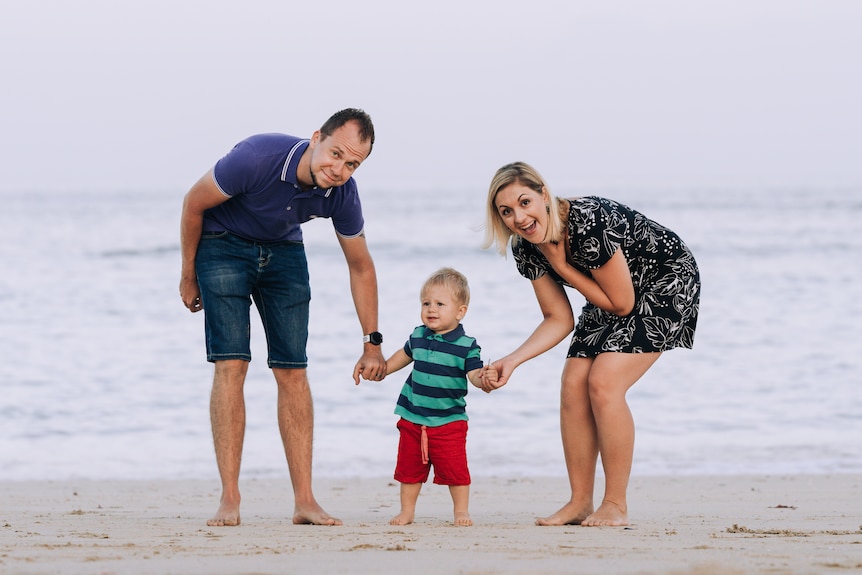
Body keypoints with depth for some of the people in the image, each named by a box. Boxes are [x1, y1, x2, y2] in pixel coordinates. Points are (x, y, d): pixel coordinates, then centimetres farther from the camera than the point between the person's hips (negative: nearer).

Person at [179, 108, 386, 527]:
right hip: (224, 243, -4)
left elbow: (361, 266, -3)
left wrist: (372, 343, -2)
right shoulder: (257, 158, -35)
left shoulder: (342, 194, -21)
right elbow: (193, 204, -17)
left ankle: (305, 501, -1)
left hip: (283, 250, 4)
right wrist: (189, 276, -6)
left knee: (293, 371, -3)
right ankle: (229, 501, -14)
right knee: (231, 364, -15)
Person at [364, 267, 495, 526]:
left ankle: (461, 511, 9)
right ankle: (406, 510, 24)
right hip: (412, 418, 4)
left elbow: (475, 375, -18)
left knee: (454, 468, -6)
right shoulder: (418, 337, 3)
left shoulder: (466, 346, -11)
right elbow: (404, 355, 23)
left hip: (449, 421, -4)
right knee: (409, 467, 11)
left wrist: (485, 378, -40)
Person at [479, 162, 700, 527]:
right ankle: (580, 503, 6)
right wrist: (512, 361, -17)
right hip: (615, 293, 8)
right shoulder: (526, 249, -12)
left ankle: (616, 506, -10)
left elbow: (621, 305, -24)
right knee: (573, 387, -5)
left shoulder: (589, 222, -34)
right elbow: (559, 320, -4)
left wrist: (562, 267, -23)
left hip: (667, 283, -8)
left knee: (603, 384, -19)